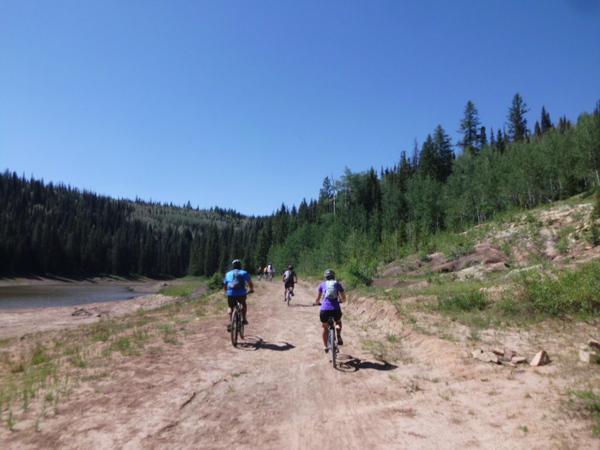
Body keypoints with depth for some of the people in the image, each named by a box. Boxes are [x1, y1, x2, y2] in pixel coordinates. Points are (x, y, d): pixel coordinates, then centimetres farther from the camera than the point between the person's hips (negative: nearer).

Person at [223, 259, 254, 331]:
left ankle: (230, 322, 6)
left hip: (230, 294, 1)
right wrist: (251, 290, 28)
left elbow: (224, 286, 25)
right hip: (241, 293, -1)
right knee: (244, 305, 29)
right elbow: (250, 283, 9)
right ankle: (244, 319, 20)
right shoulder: (244, 273, 13)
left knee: (230, 308, 24)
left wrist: (226, 292, 43)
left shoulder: (228, 274, 21)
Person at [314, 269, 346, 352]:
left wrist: (317, 303, 37)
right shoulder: (338, 284, 12)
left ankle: (326, 347, 28)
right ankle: (339, 337, 14)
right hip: (336, 310, 0)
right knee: (338, 322, 34)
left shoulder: (322, 284, 12)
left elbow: (317, 299, 15)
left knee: (325, 328, 27)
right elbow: (344, 299, 13)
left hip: (324, 310, 0)